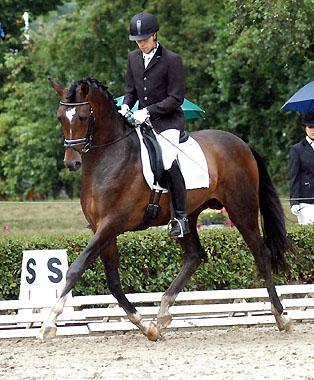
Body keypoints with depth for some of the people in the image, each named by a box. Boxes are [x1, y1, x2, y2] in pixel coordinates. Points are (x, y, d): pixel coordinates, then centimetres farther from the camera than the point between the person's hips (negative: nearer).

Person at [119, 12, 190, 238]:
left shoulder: (172, 60, -10)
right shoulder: (134, 58, 9)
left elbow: (176, 98, -12)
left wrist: (148, 111, -20)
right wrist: (126, 106, -4)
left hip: (168, 120, -7)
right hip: (143, 119, 7)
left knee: (168, 160, -28)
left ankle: (180, 217, -22)